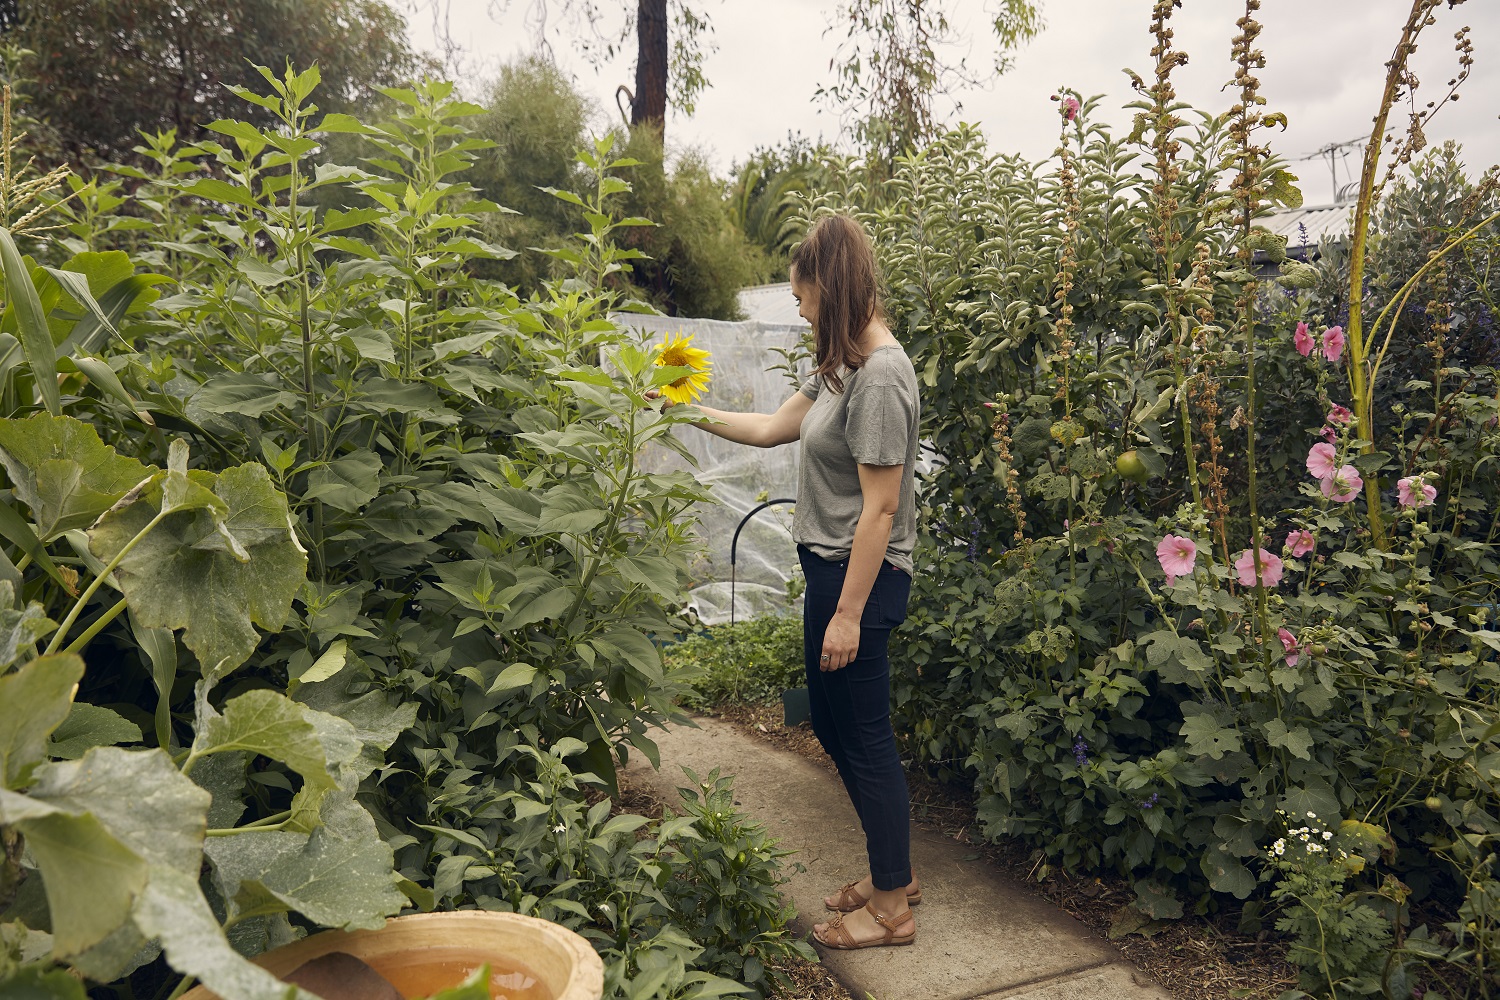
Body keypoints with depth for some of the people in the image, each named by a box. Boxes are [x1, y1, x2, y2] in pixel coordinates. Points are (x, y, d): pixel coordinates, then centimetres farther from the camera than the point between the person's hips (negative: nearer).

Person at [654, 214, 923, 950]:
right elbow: (774, 427, 20)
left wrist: (848, 612, -20)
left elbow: (880, 508, -22)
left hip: (860, 575, -10)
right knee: (834, 725, 18)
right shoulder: (842, 365, 10)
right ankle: (894, 870, 35)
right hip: (832, 564, 10)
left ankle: (892, 906, 21)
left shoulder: (880, 376, -20)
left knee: (863, 733, 3)